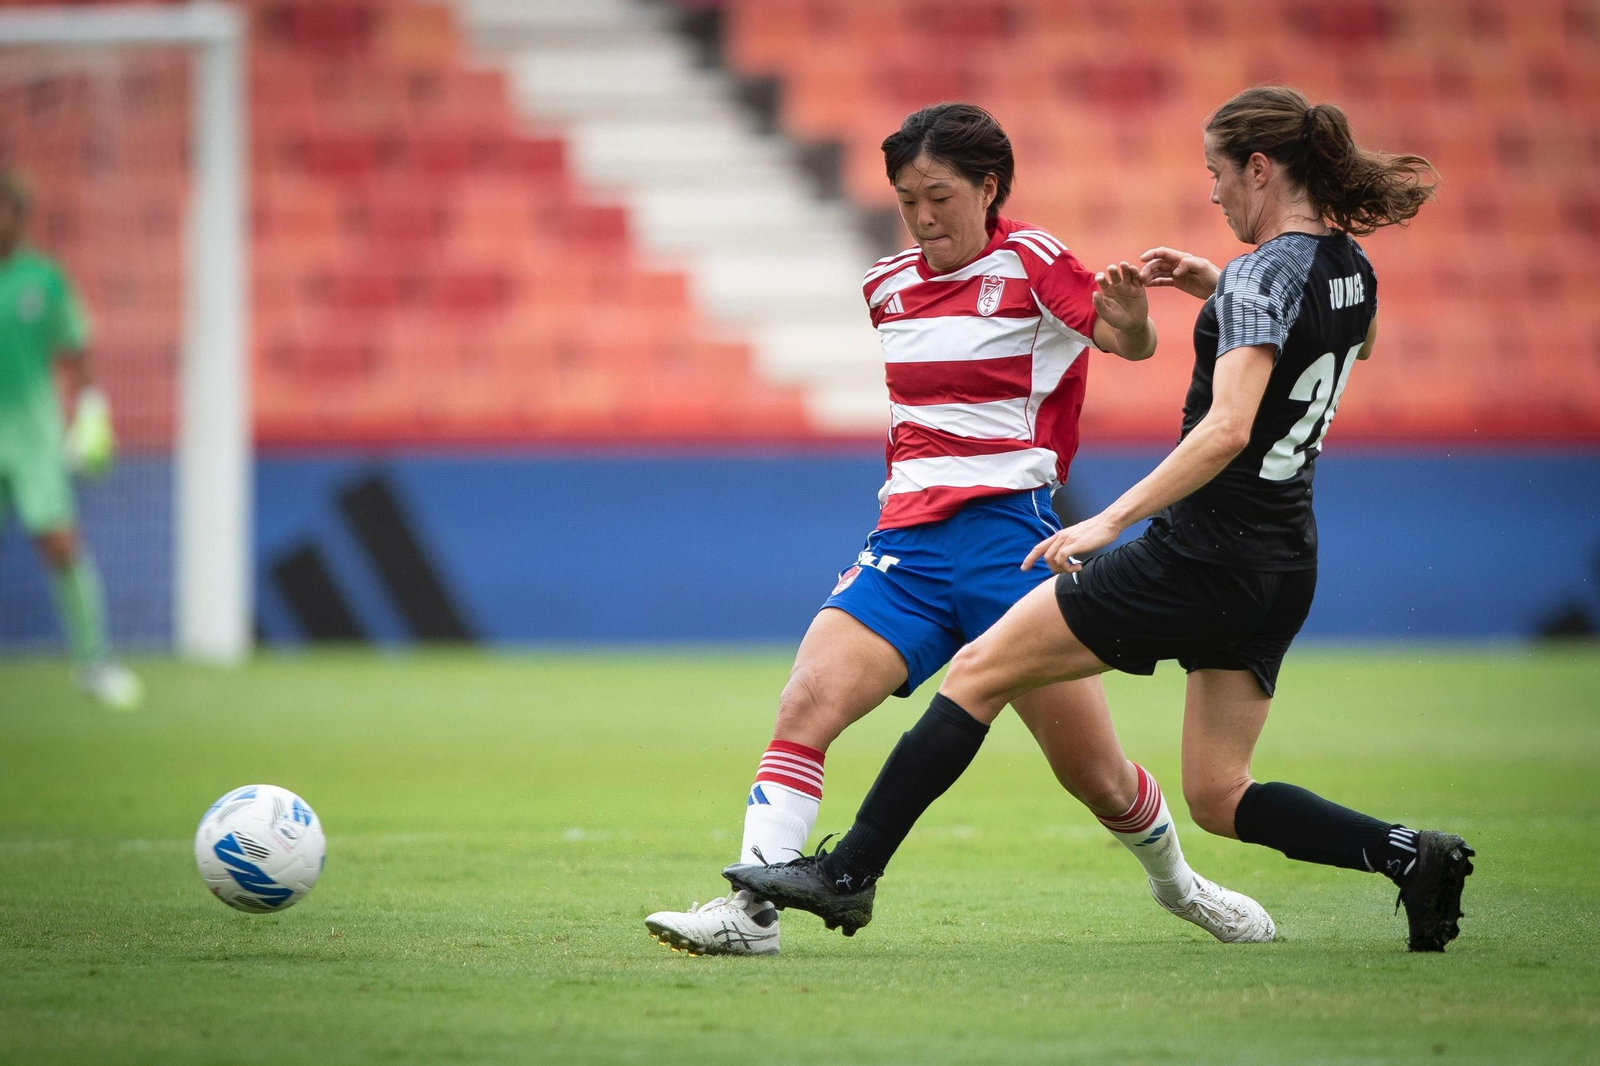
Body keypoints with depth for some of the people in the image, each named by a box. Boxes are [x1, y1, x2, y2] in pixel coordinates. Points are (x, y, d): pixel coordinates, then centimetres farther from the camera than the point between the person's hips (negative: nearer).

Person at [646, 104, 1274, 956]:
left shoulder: (1029, 261, -3)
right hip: (906, 540, 4)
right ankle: (751, 909, -22)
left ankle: (1176, 882, 30)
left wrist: (1129, 321, -37)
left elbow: (1127, 341, -15)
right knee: (805, 702, -19)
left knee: (1094, 774, 1)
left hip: (1009, 534, -4)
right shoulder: (887, 286, 13)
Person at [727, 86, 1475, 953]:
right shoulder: (1350, 267, 8)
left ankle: (851, 871, 0)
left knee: (979, 671, 0)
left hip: (1198, 552, -8)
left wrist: (1113, 519, -29)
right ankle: (1408, 854, -3)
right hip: (1283, 568, 8)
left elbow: (1228, 428, -28)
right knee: (1218, 797, 13)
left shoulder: (1264, 275, -17)